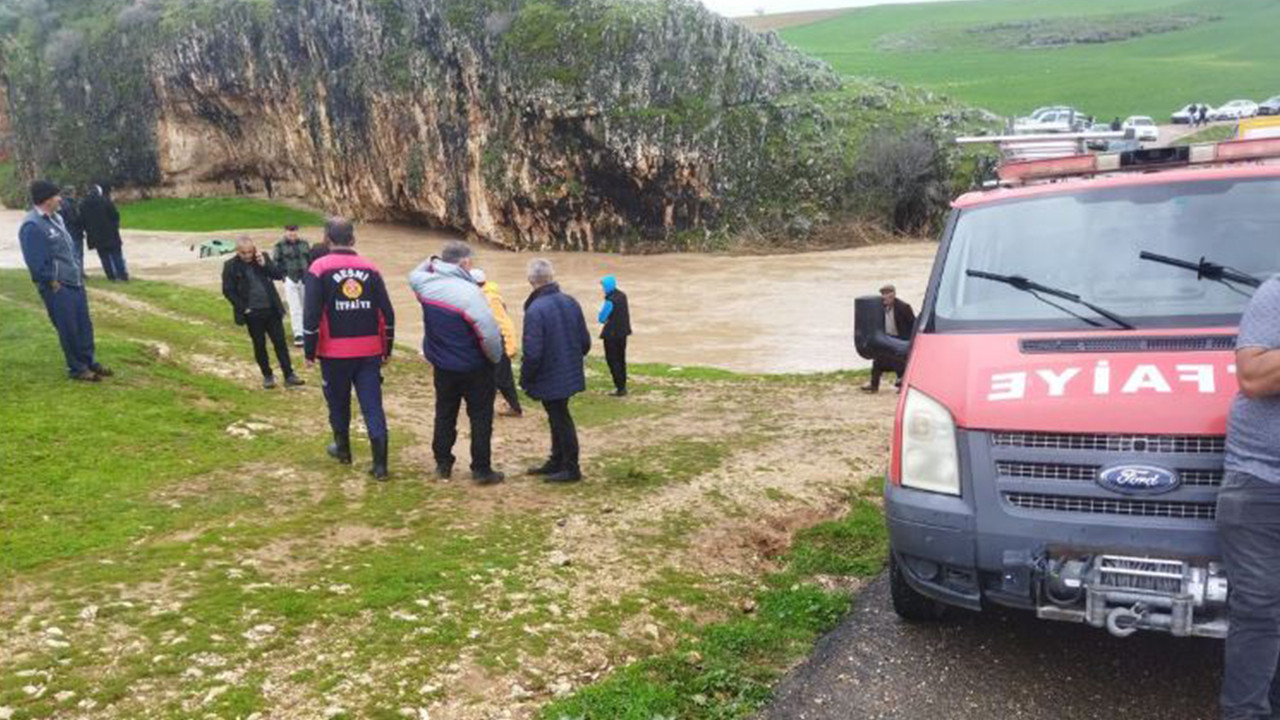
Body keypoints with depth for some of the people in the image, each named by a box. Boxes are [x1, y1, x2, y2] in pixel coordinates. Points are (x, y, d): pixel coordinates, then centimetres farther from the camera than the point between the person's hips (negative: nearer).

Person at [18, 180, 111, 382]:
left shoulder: (55, 218, 11)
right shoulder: (32, 226, -19)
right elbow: (36, 262, -20)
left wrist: (79, 270, 13)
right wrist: (52, 282, -14)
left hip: (75, 282, 9)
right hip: (57, 287, -9)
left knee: (84, 325, 15)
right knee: (69, 330, 1)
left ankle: (89, 362, 28)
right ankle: (77, 369, 13)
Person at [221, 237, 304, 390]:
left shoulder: (262, 258, 3)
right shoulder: (231, 266, -6)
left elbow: (279, 274, -1)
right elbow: (228, 290, -4)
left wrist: (265, 264, -15)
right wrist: (242, 308, -8)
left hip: (271, 309, 2)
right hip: (252, 313, -2)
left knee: (280, 342, 4)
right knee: (259, 345, 7)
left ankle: (289, 375, 9)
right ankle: (267, 376, 20)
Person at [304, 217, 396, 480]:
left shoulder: (319, 268, -5)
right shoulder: (370, 268, 3)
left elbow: (312, 314, -10)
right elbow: (387, 313, 2)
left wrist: (310, 352, -1)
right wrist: (387, 349, 12)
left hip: (335, 352, -1)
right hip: (369, 351, 2)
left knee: (338, 403, 19)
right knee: (373, 406, 2)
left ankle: (343, 449, 36)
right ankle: (380, 465, -3)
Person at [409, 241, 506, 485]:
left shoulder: (426, 284, -7)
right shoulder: (470, 293, -26)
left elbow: (413, 275, 21)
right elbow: (489, 333, -28)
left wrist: (431, 261, 17)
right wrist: (497, 358, -11)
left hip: (442, 366, 6)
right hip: (474, 368, -6)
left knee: (444, 415, 19)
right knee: (480, 418, 7)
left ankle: (442, 465, 28)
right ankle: (481, 470, 12)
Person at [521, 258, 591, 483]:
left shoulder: (536, 310, -23)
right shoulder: (571, 303, 1)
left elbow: (532, 353, -23)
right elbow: (585, 341, 7)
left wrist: (525, 379, -9)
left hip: (549, 378, -7)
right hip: (569, 374, 8)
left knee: (560, 421, 2)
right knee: (559, 418, 19)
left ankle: (571, 469, 11)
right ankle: (556, 462, 31)